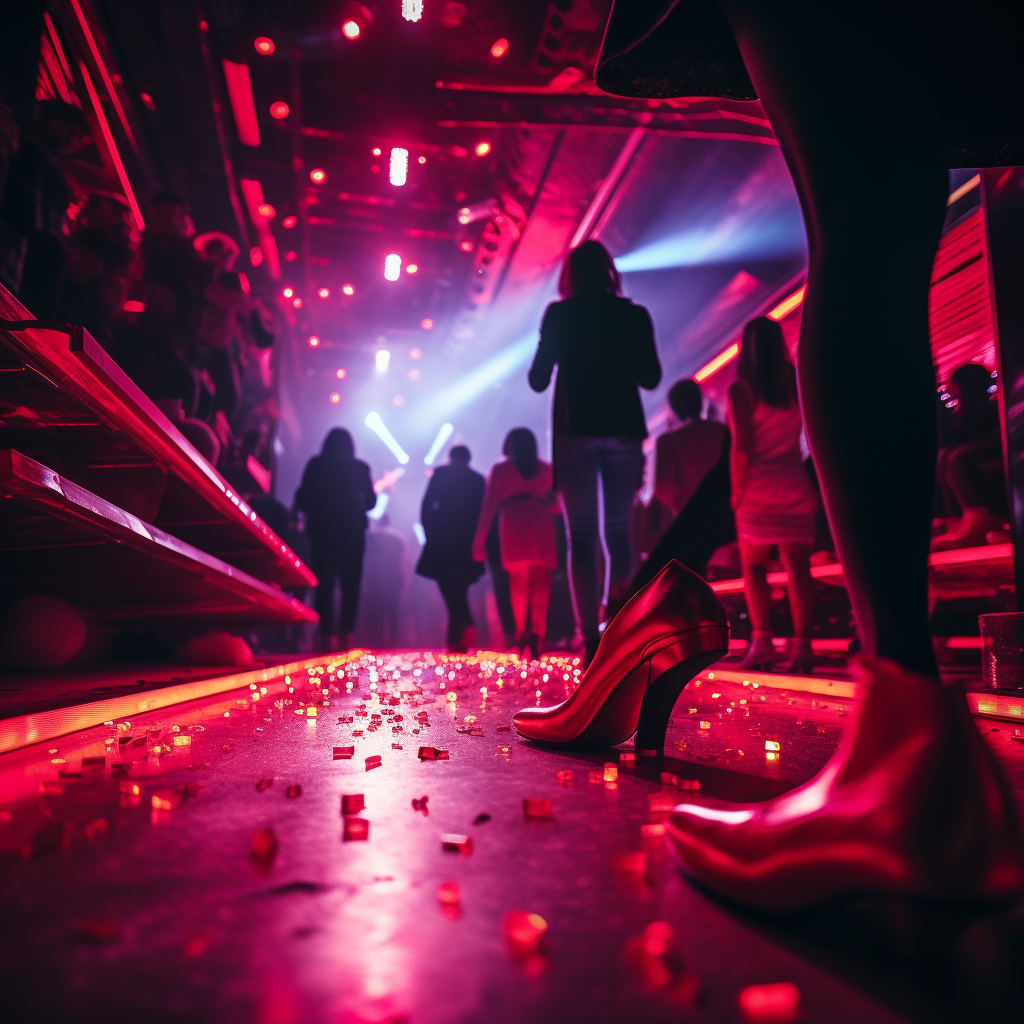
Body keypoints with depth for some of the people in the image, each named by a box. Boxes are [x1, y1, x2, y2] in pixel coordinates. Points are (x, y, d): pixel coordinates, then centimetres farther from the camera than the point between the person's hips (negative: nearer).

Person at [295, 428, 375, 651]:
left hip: (322, 530, 0)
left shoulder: (315, 465, 0)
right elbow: (370, 501, 3)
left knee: (324, 585, 5)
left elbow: (302, 499, -2)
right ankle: (345, 635, -5)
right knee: (351, 586, 5)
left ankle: (326, 635, -2)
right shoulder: (360, 467, 1)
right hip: (351, 532, 0)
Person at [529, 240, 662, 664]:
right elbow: (650, 378, 12)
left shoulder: (559, 314, 1)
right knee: (619, 533, 12)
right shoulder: (635, 315, 6)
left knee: (581, 537, -1)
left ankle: (591, 640, -8)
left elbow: (538, 379, 2)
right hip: (624, 431, 2)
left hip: (576, 433, -2)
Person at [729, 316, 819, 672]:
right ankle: (802, 645, 1)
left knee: (754, 566, 6)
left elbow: (741, 449, -12)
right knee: (798, 566, 4)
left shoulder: (741, 390, -6)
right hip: (796, 486, 3)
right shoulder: (797, 384, 6)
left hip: (759, 488, -3)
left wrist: (737, 489, -2)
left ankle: (762, 642, -2)